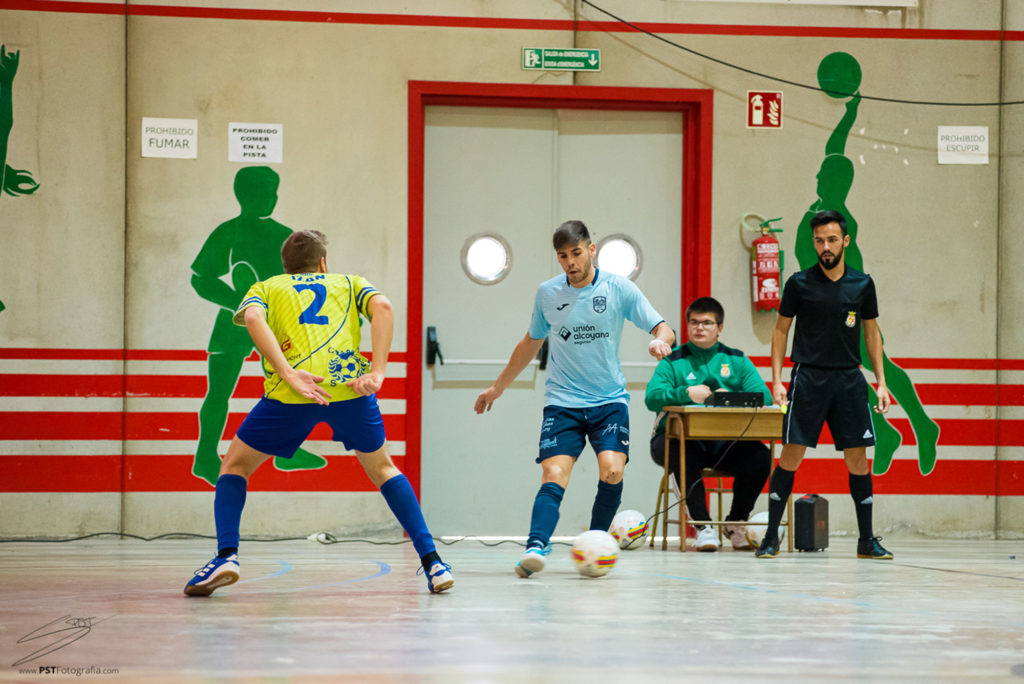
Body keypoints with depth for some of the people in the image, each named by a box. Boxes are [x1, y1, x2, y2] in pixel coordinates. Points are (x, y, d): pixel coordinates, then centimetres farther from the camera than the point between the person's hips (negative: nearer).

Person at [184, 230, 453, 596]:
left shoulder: (265, 287, 27)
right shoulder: (348, 283, 30)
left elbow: (252, 318, 1)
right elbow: (382, 306, 6)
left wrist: (289, 374, -9)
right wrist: (377, 372, -3)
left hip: (290, 395, -1)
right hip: (350, 385, 1)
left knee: (235, 466, 19)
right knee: (382, 469, 25)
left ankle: (226, 555, -2)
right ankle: (432, 561, 13)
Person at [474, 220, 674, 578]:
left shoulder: (618, 288, -3)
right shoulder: (547, 293, 4)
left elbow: (662, 328, -3)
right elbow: (531, 342, 21)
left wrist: (660, 340, -28)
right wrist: (498, 387, 26)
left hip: (610, 400, -1)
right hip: (562, 402, 1)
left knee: (612, 470, -21)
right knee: (554, 474, -18)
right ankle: (536, 547, -32)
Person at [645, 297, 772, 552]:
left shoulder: (736, 360, 15)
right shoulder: (673, 361, 10)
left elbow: (764, 397, 2)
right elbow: (652, 397, -7)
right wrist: (686, 393, -25)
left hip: (724, 443, 2)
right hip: (678, 438, -2)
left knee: (760, 456, -26)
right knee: (682, 454, -38)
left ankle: (736, 523, -3)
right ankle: (703, 526, -25)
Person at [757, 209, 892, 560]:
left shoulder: (862, 284, 5)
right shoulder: (799, 283, -1)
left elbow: (871, 333, 13)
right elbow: (781, 330, 5)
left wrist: (881, 382, 7)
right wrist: (777, 380, -3)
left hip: (849, 379, 2)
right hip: (808, 377, -2)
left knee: (858, 457, 1)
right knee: (791, 455, -7)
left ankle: (867, 540, 10)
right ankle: (771, 537, -1)